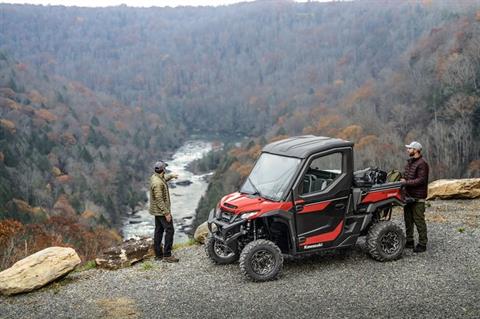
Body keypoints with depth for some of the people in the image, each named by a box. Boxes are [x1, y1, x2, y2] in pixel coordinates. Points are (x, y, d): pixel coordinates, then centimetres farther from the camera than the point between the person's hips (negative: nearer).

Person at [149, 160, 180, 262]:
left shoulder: (155, 177, 5)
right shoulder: (157, 183, -26)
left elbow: (164, 178, 30)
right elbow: (159, 199, -26)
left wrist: (171, 176, 44)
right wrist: (166, 212, -25)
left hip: (157, 211, 11)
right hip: (161, 211, -11)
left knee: (159, 231, 14)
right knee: (169, 230, -7)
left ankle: (158, 254, 20)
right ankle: (167, 255, -7)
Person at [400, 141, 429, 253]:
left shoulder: (422, 164, -14)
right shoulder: (410, 162, 14)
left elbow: (421, 180, -21)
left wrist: (407, 182, -21)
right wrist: (403, 180, 5)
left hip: (417, 198, -9)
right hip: (408, 196, 9)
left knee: (419, 220, -4)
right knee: (408, 220, 15)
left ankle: (422, 244, 4)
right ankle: (409, 241, 25)